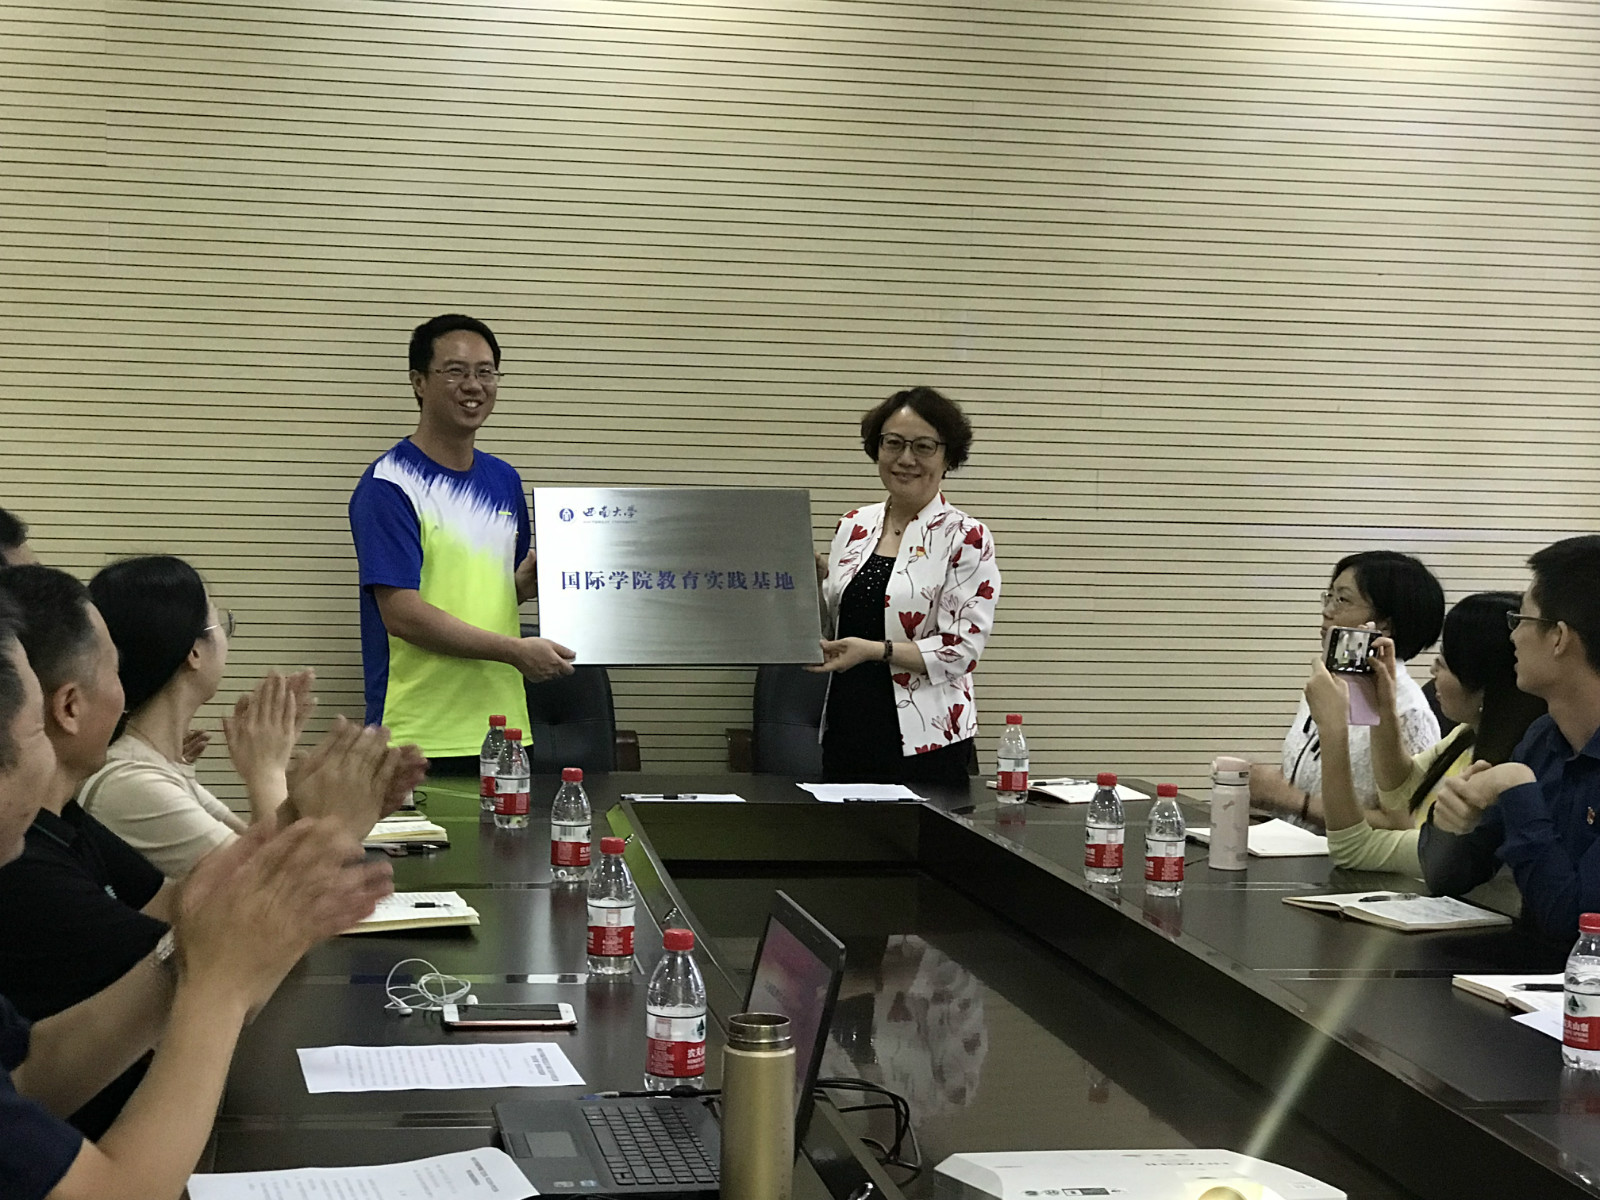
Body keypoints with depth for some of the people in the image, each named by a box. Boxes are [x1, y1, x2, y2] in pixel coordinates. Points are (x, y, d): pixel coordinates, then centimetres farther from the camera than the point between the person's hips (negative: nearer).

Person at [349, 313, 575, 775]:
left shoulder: (504, 481, 14)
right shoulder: (387, 486, -10)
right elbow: (401, 614, -17)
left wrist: (532, 575, 0)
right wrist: (515, 651, -18)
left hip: (501, 728, 7)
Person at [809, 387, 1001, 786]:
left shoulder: (967, 539, -5)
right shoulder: (854, 526, 11)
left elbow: (963, 647, -13)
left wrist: (875, 651, -21)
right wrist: (814, 583, 0)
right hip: (846, 728, 5)